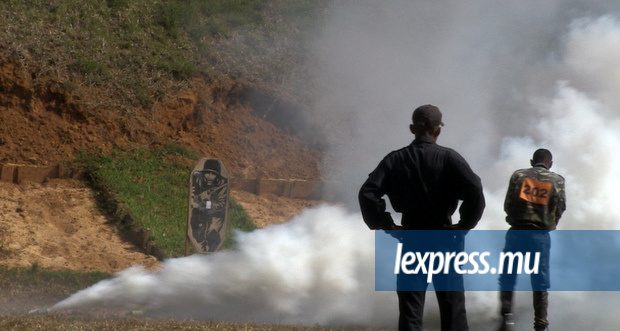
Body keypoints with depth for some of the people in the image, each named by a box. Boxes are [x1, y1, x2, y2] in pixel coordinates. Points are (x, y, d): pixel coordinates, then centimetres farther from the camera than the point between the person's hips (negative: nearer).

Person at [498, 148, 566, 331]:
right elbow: (560, 208, 2)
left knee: (507, 276, 10)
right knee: (540, 282, 5)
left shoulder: (518, 175, 4)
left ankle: (507, 315, -4)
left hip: (516, 232, 0)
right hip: (541, 235, 0)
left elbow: (508, 204, 4)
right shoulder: (557, 180, 3)